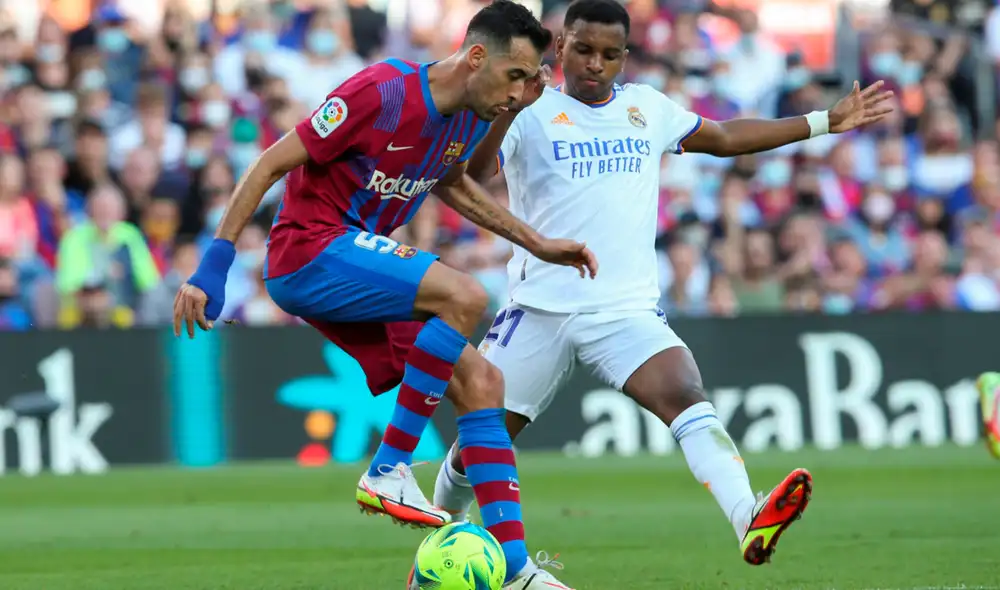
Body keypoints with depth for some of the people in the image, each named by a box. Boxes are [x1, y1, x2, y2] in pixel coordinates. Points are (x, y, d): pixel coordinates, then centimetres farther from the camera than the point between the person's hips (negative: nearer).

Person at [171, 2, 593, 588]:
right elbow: (271, 165, -15)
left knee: (481, 382, -2)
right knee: (465, 296, -28)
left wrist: (537, 244, 24)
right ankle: (390, 471, -18)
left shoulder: (471, 117, 5)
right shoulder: (381, 93, -20)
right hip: (309, 250, -9)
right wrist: (214, 265, -17)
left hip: (358, 268, 9)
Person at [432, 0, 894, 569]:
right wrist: (508, 109, -38)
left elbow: (724, 137, 28)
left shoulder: (646, 107, 13)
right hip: (540, 309, -2)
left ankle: (750, 523, -46)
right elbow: (471, 172, -20)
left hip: (627, 309, 2)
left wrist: (826, 121, 27)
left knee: (686, 396, -25)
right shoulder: (532, 114, -3)